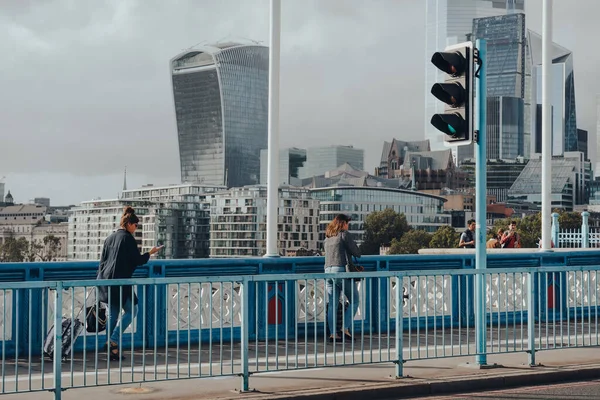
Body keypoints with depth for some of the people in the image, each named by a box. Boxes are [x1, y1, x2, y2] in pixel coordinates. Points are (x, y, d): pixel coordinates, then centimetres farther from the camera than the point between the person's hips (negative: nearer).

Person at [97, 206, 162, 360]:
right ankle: (113, 340, -7)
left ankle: (112, 350, 9)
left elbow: (103, 260, 18)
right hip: (120, 281, -8)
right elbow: (137, 260, -8)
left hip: (106, 280, 8)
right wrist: (150, 253, 8)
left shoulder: (110, 238, 15)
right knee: (131, 310, 4)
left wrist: (101, 278, 23)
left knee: (112, 314, 10)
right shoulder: (128, 238, -8)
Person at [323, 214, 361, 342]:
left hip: (328, 270, 7)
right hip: (341, 270, -7)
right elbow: (356, 253, -3)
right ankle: (345, 328, -5)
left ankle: (333, 333, 2)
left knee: (332, 304, 6)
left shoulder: (327, 237, 18)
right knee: (354, 301, 5)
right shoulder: (344, 234, -3)